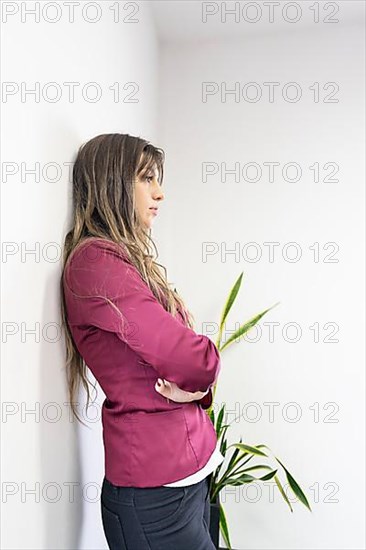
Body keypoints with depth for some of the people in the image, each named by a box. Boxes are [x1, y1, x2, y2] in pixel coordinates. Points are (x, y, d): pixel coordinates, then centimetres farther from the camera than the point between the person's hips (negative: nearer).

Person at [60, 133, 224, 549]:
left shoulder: (126, 260, 11)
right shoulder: (95, 260, -18)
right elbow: (196, 361, -23)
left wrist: (195, 385, -12)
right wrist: (201, 375, -1)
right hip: (155, 493, -8)